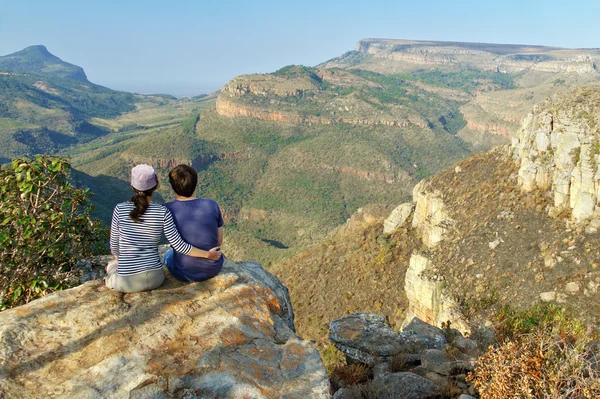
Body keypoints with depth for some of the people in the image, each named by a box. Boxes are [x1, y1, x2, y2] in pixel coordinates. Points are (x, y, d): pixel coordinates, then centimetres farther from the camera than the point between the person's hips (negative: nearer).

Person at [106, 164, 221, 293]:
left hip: (127, 282, 0)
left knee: (111, 266, 37)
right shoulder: (163, 212, -11)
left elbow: (114, 245, 1)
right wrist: (208, 254, 3)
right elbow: (179, 245, -10)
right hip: (154, 279, 0)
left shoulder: (120, 209, -10)